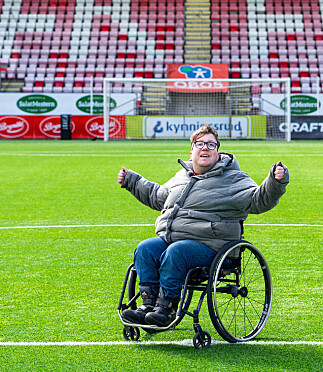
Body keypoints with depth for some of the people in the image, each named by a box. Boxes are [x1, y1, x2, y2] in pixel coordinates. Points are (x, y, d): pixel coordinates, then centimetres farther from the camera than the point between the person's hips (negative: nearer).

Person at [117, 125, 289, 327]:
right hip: (168, 239, 6)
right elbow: (156, 196, 42)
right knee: (145, 249, -21)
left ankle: (167, 307, -29)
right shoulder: (181, 177, 24)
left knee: (175, 253, -34)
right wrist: (131, 180, 45)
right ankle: (149, 304, -20)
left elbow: (259, 200, -8)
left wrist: (275, 182, -26)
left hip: (207, 245, -6)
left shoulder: (233, 180, 5)